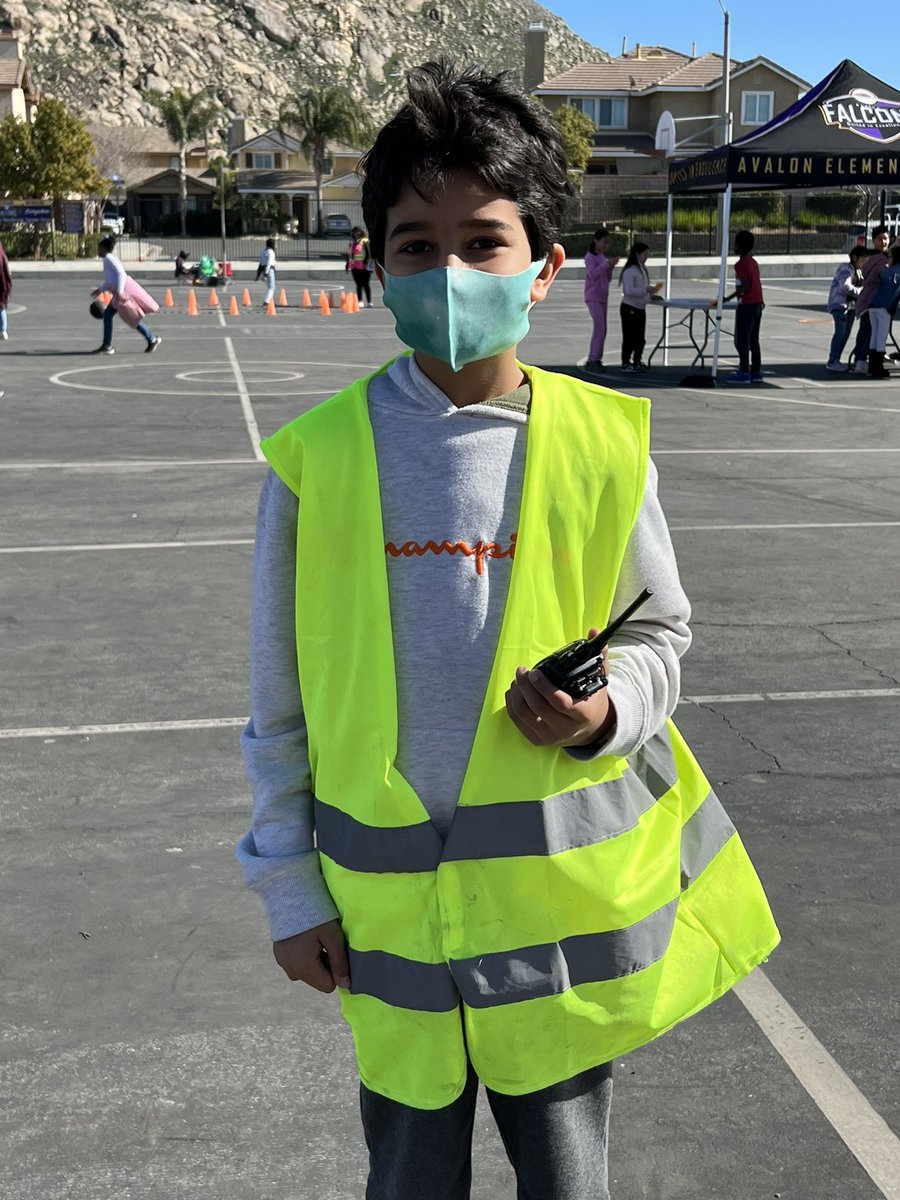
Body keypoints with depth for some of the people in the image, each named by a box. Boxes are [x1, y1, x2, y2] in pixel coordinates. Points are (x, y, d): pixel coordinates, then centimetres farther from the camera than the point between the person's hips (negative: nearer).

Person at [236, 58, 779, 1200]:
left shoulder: (603, 444, -7)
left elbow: (658, 631, 7)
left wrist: (604, 711, -15)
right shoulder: (314, 457, -7)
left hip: (568, 892, 0)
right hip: (393, 904, 0)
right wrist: (290, 887, 4)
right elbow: (281, 698, 2)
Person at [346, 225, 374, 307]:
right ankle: (360, 301, 12)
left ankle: (369, 302, -1)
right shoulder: (352, 242, 17)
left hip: (363, 267, -6)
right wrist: (348, 264, 19)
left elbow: (369, 253, -13)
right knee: (358, 285, 9)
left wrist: (367, 263, -21)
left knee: (365, 284, -4)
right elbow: (349, 254, 22)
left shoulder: (365, 242, -5)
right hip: (354, 267, 6)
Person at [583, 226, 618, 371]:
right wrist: (607, 263, -29)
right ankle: (593, 360, -13)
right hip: (593, 297, -8)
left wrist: (611, 266, -1)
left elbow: (607, 278, 15)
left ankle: (594, 360, 10)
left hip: (603, 297, 8)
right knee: (600, 328, -16)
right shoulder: (590, 257, -8)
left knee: (602, 330, 5)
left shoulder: (603, 257, 13)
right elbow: (592, 274, -24)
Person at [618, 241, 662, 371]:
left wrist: (651, 295, 7)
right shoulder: (630, 270, -15)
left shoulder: (642, 268, 13)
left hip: (640, 308, 9)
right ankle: (625, 363, 5)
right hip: (630, 308, -9)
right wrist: (647, 290, -26)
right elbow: (629, 291, -23)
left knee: (640, 338, 13)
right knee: (629, 337, -3)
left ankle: (637, 361, 24)